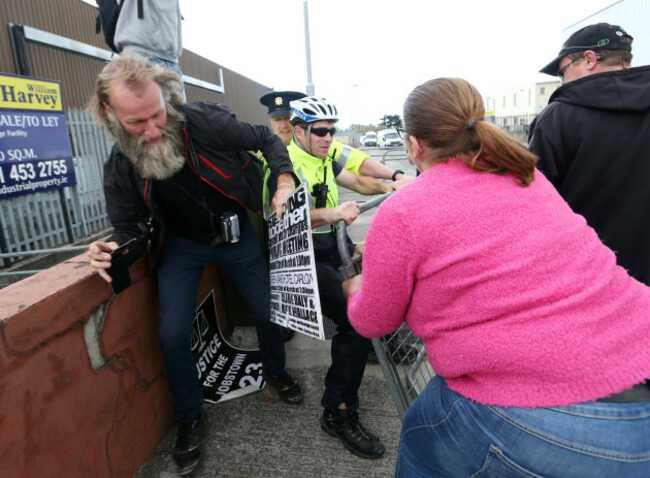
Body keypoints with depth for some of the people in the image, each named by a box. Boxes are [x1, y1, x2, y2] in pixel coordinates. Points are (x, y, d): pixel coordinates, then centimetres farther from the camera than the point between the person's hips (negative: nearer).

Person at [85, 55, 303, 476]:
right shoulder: (120, 167, -16)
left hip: (236, 233, 0)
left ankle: (276, 371, 42)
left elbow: (267, 140, -8)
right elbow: (128, 228, -4)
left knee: (269, 309, 7)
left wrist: (285, 181, -23)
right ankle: (191, 420, 22)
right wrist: (115, 250, -27)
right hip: (182, 244, 1)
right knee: (173, 336, -7)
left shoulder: (207, 121, -24)